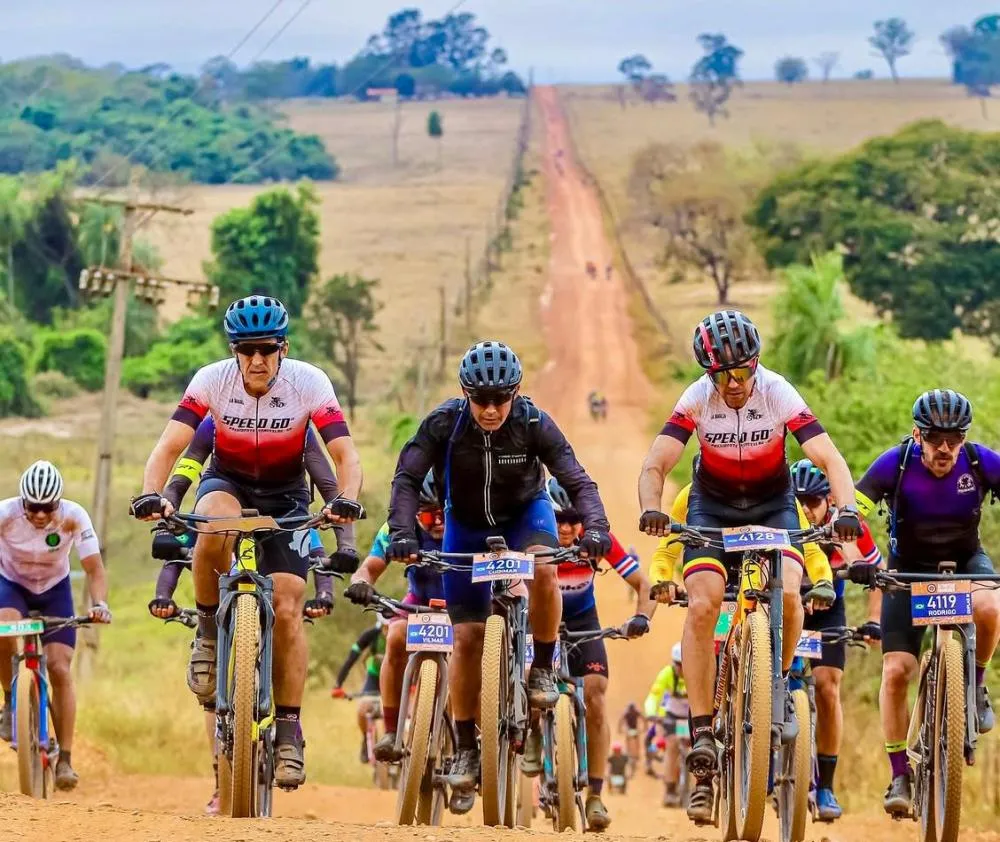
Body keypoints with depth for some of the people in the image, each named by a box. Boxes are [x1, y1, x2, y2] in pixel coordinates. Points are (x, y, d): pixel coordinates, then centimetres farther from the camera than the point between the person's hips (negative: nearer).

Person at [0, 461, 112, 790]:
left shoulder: (74, 517, -27)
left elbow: (94, 568, -24)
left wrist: (99, 603, -43)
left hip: (54, 589, 0)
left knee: (60, 669, -12)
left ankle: (65, 760, -5)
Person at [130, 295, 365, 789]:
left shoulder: (309, 383, -23)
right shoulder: (212, 380, -22)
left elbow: (345, 455, -28)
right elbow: (169, 447, -27)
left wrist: (346, 500, -48)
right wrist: (150, 493, -46)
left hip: (285, 494, 0)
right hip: (227, 482, 0)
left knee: (287, 609, -12)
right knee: (216, 523, -38)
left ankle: (289, 730, -1)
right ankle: (208, 633, -16)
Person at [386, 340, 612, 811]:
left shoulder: (533, 424, -26)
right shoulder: (444, 423, -25)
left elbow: (577, 481, -28)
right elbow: (408, 478, -29)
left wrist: (595, 526, -46)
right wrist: (401, 532, -45)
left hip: (525, 513, -1)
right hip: (466, 524, 1)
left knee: (542, 569, -35)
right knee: (467, 635, -7)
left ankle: (542, 669, -12)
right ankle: (466, 750, 5)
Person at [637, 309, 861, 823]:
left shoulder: (779, 395, -23)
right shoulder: (696, 399, -21)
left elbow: (829, 458, -29)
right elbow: (656, 464, -27)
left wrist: (847, 509, -47)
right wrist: (650, 509, -48)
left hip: (772, 505, 0)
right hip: (713, 506, 0)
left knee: (788, 593, -27)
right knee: (702, 606, -20)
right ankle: (702, 742, -16)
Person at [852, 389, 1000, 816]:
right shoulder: (896, 463, -24)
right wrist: (859, 560, -47)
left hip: (965, 561, 0)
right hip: (910, 567, 0)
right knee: (896, 670, -12)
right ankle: (900, 776, 1)